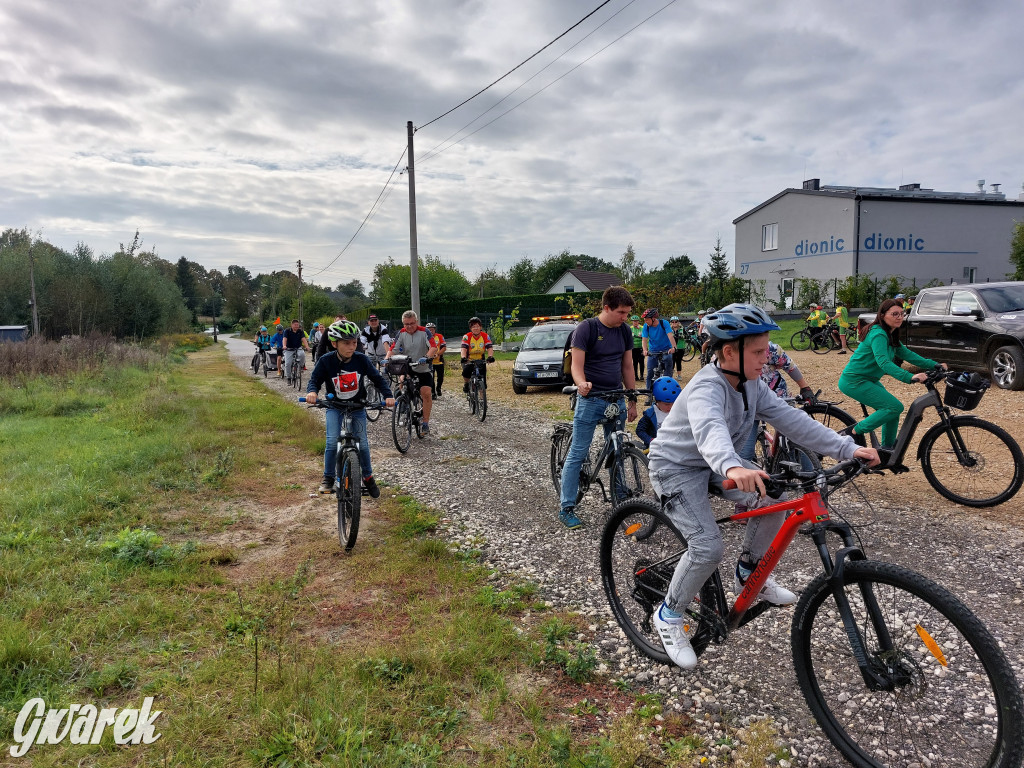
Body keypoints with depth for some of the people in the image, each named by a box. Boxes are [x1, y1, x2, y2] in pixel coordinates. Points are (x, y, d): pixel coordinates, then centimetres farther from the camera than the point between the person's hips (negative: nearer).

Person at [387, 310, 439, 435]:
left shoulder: (423, 332, -12)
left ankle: (425, 423, -4)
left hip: (423, 368, -3)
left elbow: (433, 347, -24)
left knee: (426, 393, -14)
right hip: (407, 367, 3)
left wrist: (427, 357, -42)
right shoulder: (402, 333, -2)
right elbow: (393, 349, -8)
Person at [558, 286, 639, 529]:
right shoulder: (586, 329, -10)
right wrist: (581, 383, -36)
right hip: (590, 399, -5)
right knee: (577, 454, -3)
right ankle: (566, 507, 2)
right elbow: (577, 365, -15)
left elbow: (627, 366, 13)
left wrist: (632, 400, 11)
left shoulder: (624, 331, 7)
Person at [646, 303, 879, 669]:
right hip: (676, 467, -8)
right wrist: (732, 467, -73)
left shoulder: (752, 385, -5)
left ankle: (748, 574, 14)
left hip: (715, 464, 8)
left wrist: (847, 448, -18)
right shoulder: (707, 388, -32)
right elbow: (709, 429, -53)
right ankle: (669, 614, 5)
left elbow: (790, 419, -9)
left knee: (773, 502, -11)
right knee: (709, 549, -18)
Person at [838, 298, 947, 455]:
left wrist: (934, 365, 7)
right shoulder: (878, 334, -20)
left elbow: (906, 354, 14)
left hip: (868, 380, 10)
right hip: (854, 381, -10)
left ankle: (887, 448, 26)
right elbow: (884, 362, -32)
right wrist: (910, 377, -41)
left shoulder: (891, 335, 13)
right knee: (895, 407, -16)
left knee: (892, 409, 13)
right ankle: (855, 431, -12)